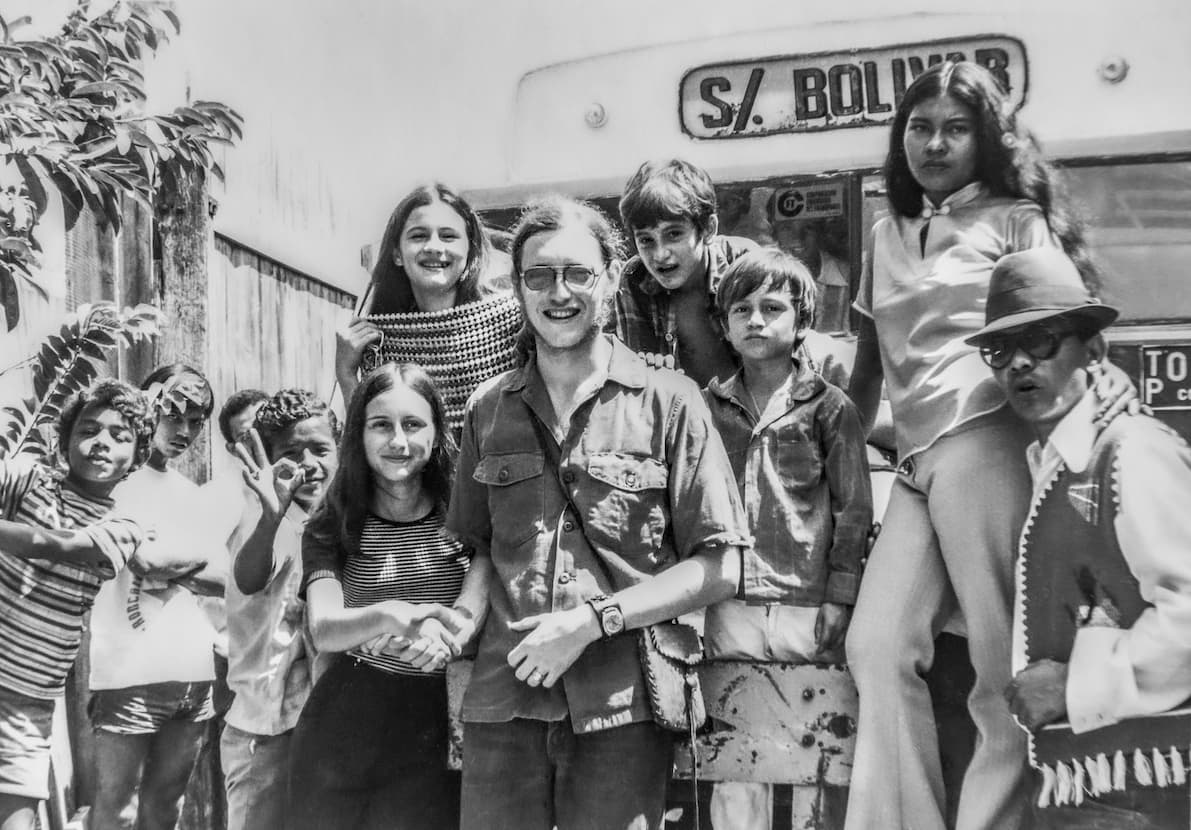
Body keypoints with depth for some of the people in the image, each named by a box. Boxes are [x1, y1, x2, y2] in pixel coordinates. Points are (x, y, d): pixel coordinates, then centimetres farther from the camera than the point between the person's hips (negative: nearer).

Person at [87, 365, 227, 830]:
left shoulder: (194, 495, 16)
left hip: (194, 671, 6)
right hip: (129, 670, -6)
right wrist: (192, 561, -9)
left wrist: (171, 571, -5)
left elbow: (226, 581, 9)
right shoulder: (116, 479, -2)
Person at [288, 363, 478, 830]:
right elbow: (323, 630, -16)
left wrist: (447, 633, -28)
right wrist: (387, 616, -37)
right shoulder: (330, 526, -1)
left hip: (433, 747, 0)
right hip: (337, 739, 0)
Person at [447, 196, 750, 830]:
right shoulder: (487, 410, 11)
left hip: (622, 708, -2)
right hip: (501, 702, 3)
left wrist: (593, 620, -12)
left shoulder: (668, 403, -1)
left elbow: (719, 568, -4)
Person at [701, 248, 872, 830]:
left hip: (807, 608, -2)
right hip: (729, 611, 3)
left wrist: (838, 598, -7)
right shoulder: (710, 407, 9)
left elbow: (854, 509, -1)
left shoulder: (829, 407, 1)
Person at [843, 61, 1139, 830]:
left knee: (1002, 669, -5)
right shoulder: (888, 236, 23)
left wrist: (1102, 370, -20)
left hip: (984, 447, -5)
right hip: (916, 466, 5)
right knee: (878, 646, -6)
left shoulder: (1014, 218, 9)